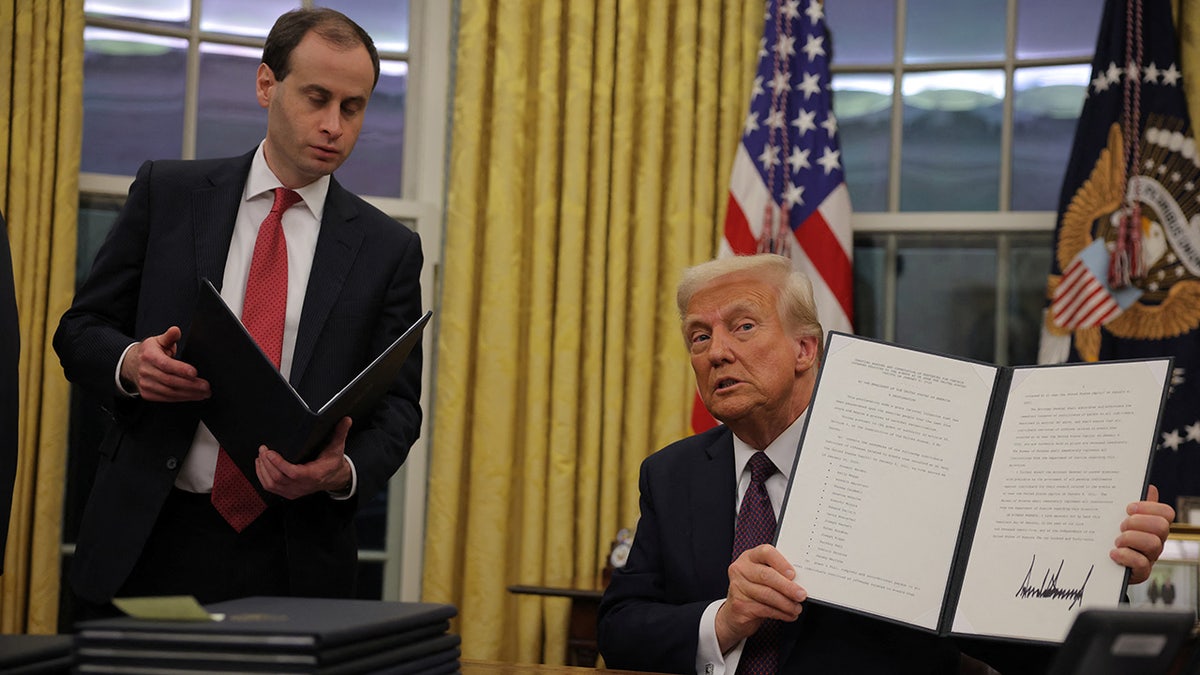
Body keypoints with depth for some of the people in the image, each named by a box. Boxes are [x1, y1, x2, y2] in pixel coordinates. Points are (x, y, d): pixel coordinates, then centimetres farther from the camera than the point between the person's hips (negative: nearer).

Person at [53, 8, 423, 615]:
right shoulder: (168, 193, 5)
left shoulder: (389, 250, 5)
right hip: (145, 541, 0)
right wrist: (130, 363, -15)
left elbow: (396, 405, 3)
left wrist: (345, 472, -18)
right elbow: (79, 331, 8)